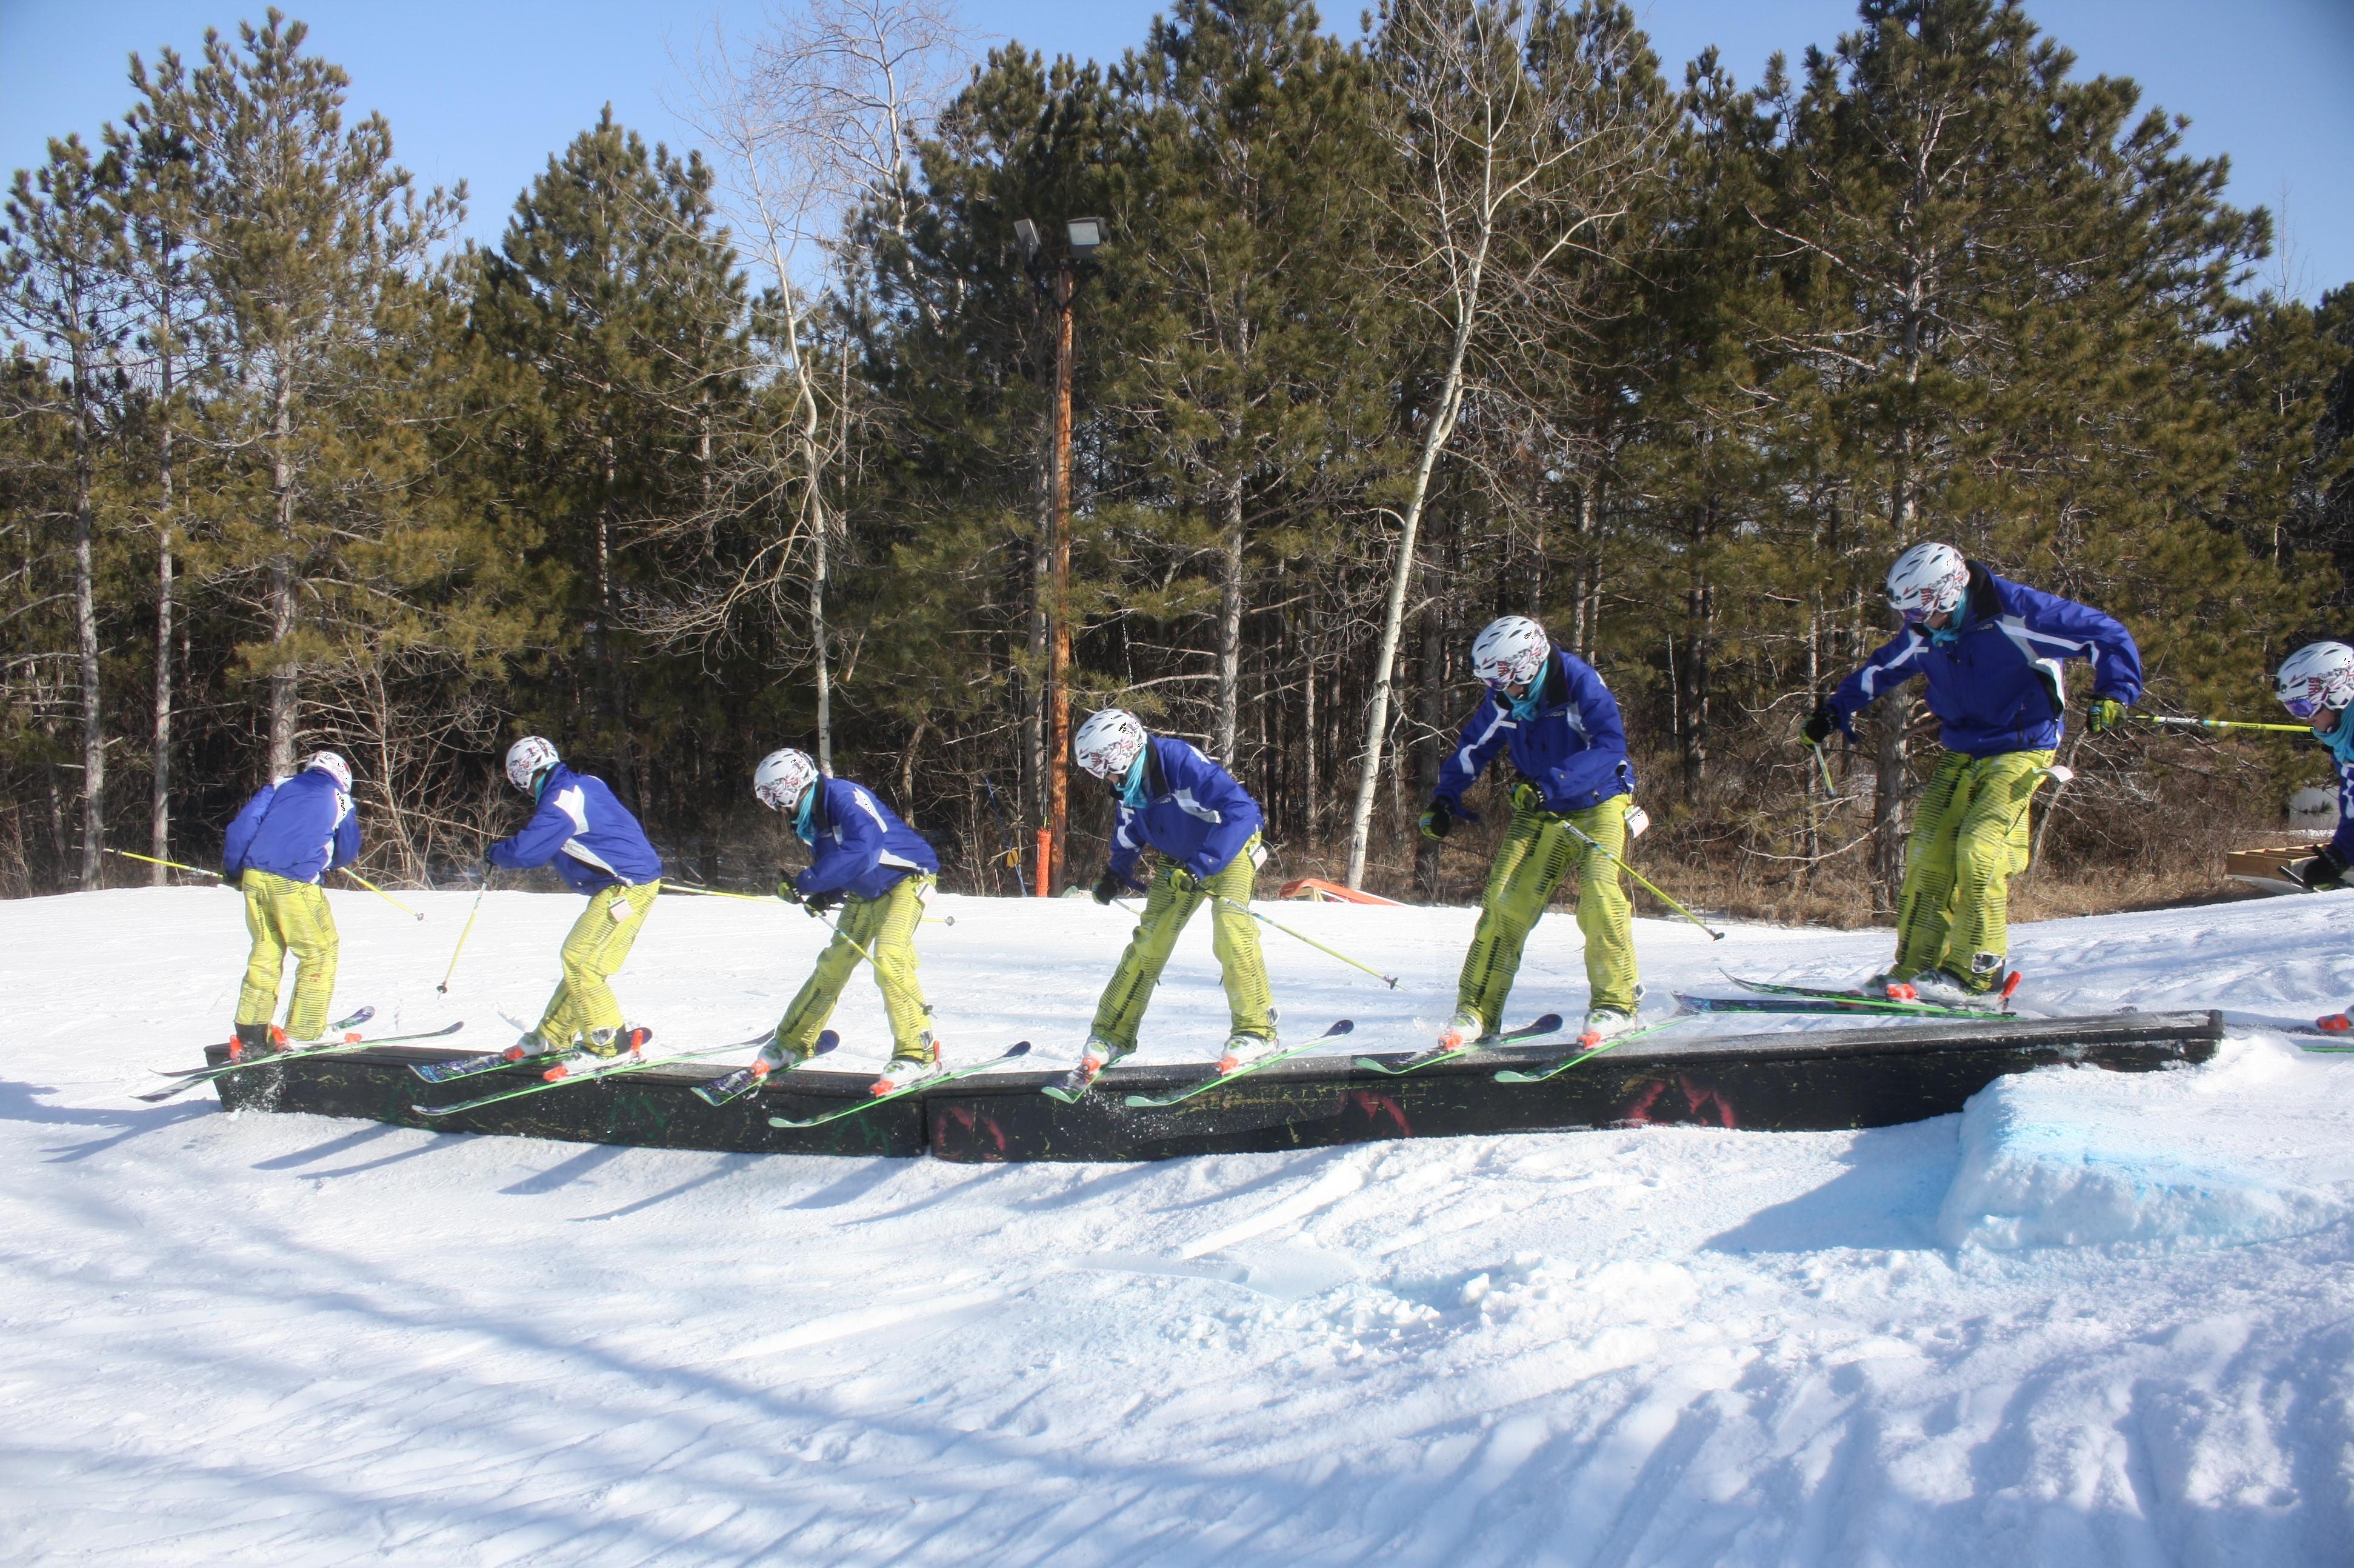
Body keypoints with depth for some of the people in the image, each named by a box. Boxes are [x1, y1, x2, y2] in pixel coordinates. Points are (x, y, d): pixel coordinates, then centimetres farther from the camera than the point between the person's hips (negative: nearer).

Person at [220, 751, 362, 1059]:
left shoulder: (280, 787, 19)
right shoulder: (339, 800, 13)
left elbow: (244, 823, 10)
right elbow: (348, 853, 19)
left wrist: (232, 869, 17)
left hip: (255, 876, 5)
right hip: (295, 883, -5)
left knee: (265, 952, 16)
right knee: (320, 952, 9)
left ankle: (250, 1036, 15)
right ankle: (303, 1033, 5)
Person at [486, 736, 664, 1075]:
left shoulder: (560, 799, -16)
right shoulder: (582, 785, 14)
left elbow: (526, 852, -21)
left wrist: (495, 853, 0)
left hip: (628, 886, -10)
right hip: (629, 881, 10)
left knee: (579, 960, -10)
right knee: (579, 960, 15)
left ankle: (611, 1043, -7)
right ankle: (553, 1037, 25)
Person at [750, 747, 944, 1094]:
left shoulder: (845, 797, -27)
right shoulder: (810, 818, 1)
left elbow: (863, 849, -42)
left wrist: (806, 883, -38)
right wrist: (822, 897, -8)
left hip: (907, 879, -9)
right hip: (864, 894, 9)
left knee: (888, 958, -25)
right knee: (833, 965, 9)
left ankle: (918, 1053, -20)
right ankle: (792, 1043, 22)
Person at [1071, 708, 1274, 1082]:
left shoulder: (1182, 762, -34)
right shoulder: (1128, 782, -11)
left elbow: (1242, 810, -40)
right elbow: (1129, 833, 11)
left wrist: (1199, 867, -42)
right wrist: (1116, 873, -2)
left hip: (1228, 849, -6)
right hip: (1180, 862, 6)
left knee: (1229, 927, -26)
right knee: (1149, 940, 0)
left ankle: (1255, 1029, -18)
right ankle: (1112, 1034, 10)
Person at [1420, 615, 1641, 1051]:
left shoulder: (1581, 683, -24)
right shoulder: (1504, 700, -6)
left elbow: (1610, 746, -34)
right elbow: (1473, 748, 9)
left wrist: (1551, 783, -44)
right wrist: (1445, 799, -4)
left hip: (1599, 803, -4)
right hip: (1541, 812, 5)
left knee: (1599, 892, -23)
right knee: (1505, 901, -5)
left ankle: (1616, 1003, -10)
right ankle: (1477, 1011, 1)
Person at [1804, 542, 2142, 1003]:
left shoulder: (2015, 612, -20)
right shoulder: (1924, 634, -1)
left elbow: (2111, 638, -15)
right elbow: (1881, 669, 21)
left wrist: (2114, 694, -28)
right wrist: (1835, 709, 23)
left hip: (2020, 752, -6)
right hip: (1961, 755, 6)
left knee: (1979, 849, -20)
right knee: (1927, 852, -4)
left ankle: (1977, 972, -12)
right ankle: (1914, 968, 2)